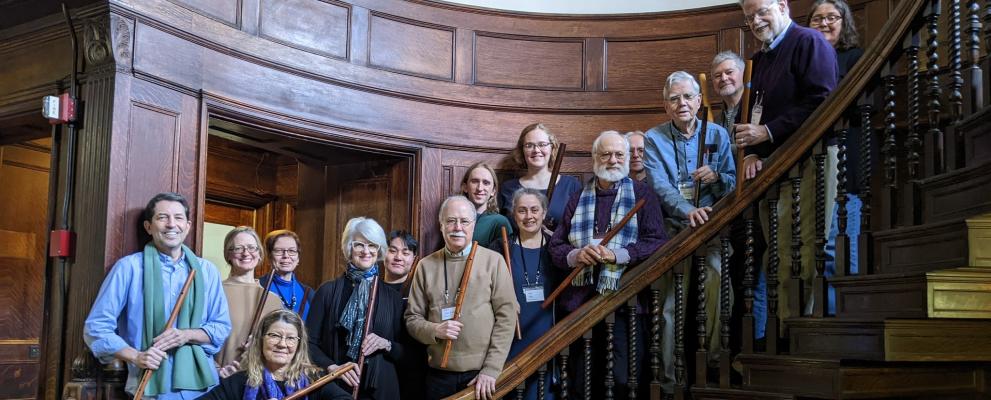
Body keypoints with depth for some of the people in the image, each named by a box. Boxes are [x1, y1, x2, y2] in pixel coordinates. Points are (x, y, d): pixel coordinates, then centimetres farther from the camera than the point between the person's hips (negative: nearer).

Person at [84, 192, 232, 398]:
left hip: (201, 382, 3)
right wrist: (135, 357, -16)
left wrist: (187, 335, -11)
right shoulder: (129, 267, -2)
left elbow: (221, 326, 8)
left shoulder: (206, 270, 8)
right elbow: (96, 327, -3)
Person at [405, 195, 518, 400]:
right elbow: (412, 318, 9)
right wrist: (435, 330, -12)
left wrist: (491, 370, -10)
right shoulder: (426, 266, 6)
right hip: (439, 374, 2)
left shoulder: (493, 261, -2)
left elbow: (506, 316, -5)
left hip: (483, 375, -2)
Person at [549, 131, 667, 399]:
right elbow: (555, 246, 11)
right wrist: (575, 255, -10)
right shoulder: (578, 199, 15)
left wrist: (617, 255, -17)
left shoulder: (642, 194, 6)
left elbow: (658, 243, -5)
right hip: (580, 300, 3)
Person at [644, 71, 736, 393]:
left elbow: (733, 184, 10)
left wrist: (716, 177, -12)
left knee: (720, 285, -16)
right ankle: (671, 378, 1)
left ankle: (716, 360, 0)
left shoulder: (717, 135, 10)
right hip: (673, 228, -2)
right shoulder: (654, 138, 3)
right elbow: (659, 186, -11)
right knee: (671, 303, -6)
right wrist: (688, 211, -28)